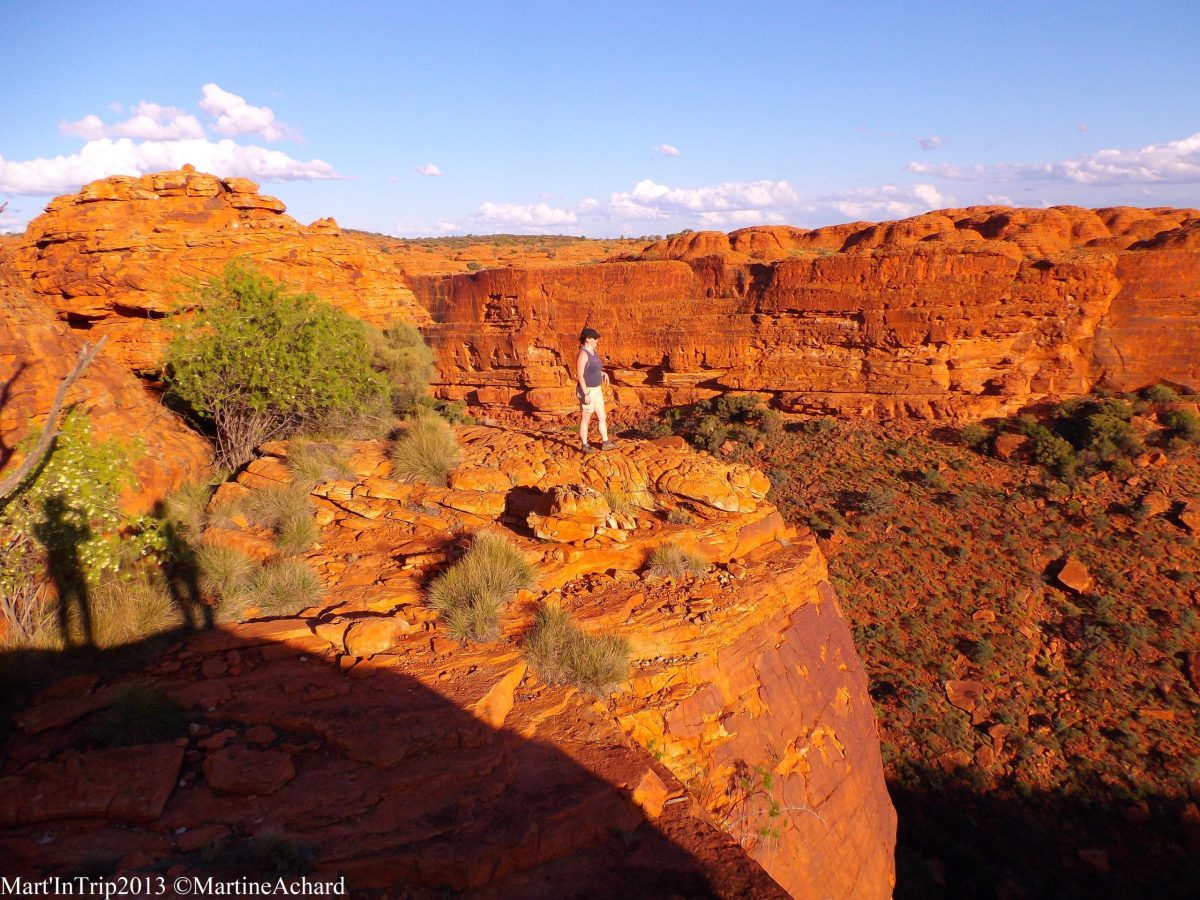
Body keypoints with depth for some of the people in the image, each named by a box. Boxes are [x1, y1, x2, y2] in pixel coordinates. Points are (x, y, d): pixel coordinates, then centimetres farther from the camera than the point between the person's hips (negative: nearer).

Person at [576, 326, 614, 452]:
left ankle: (605, 443, 22)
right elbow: (579, 376, -23)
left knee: (602, 417, 12)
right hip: (586, 391, -9)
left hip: (596, 390, 9)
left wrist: (603, 373, 5)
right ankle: (585, 446, 18)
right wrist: (586, 395, -24)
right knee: (585, 419, 5)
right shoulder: (582, 354, -22)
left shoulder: (593, 351, 7)